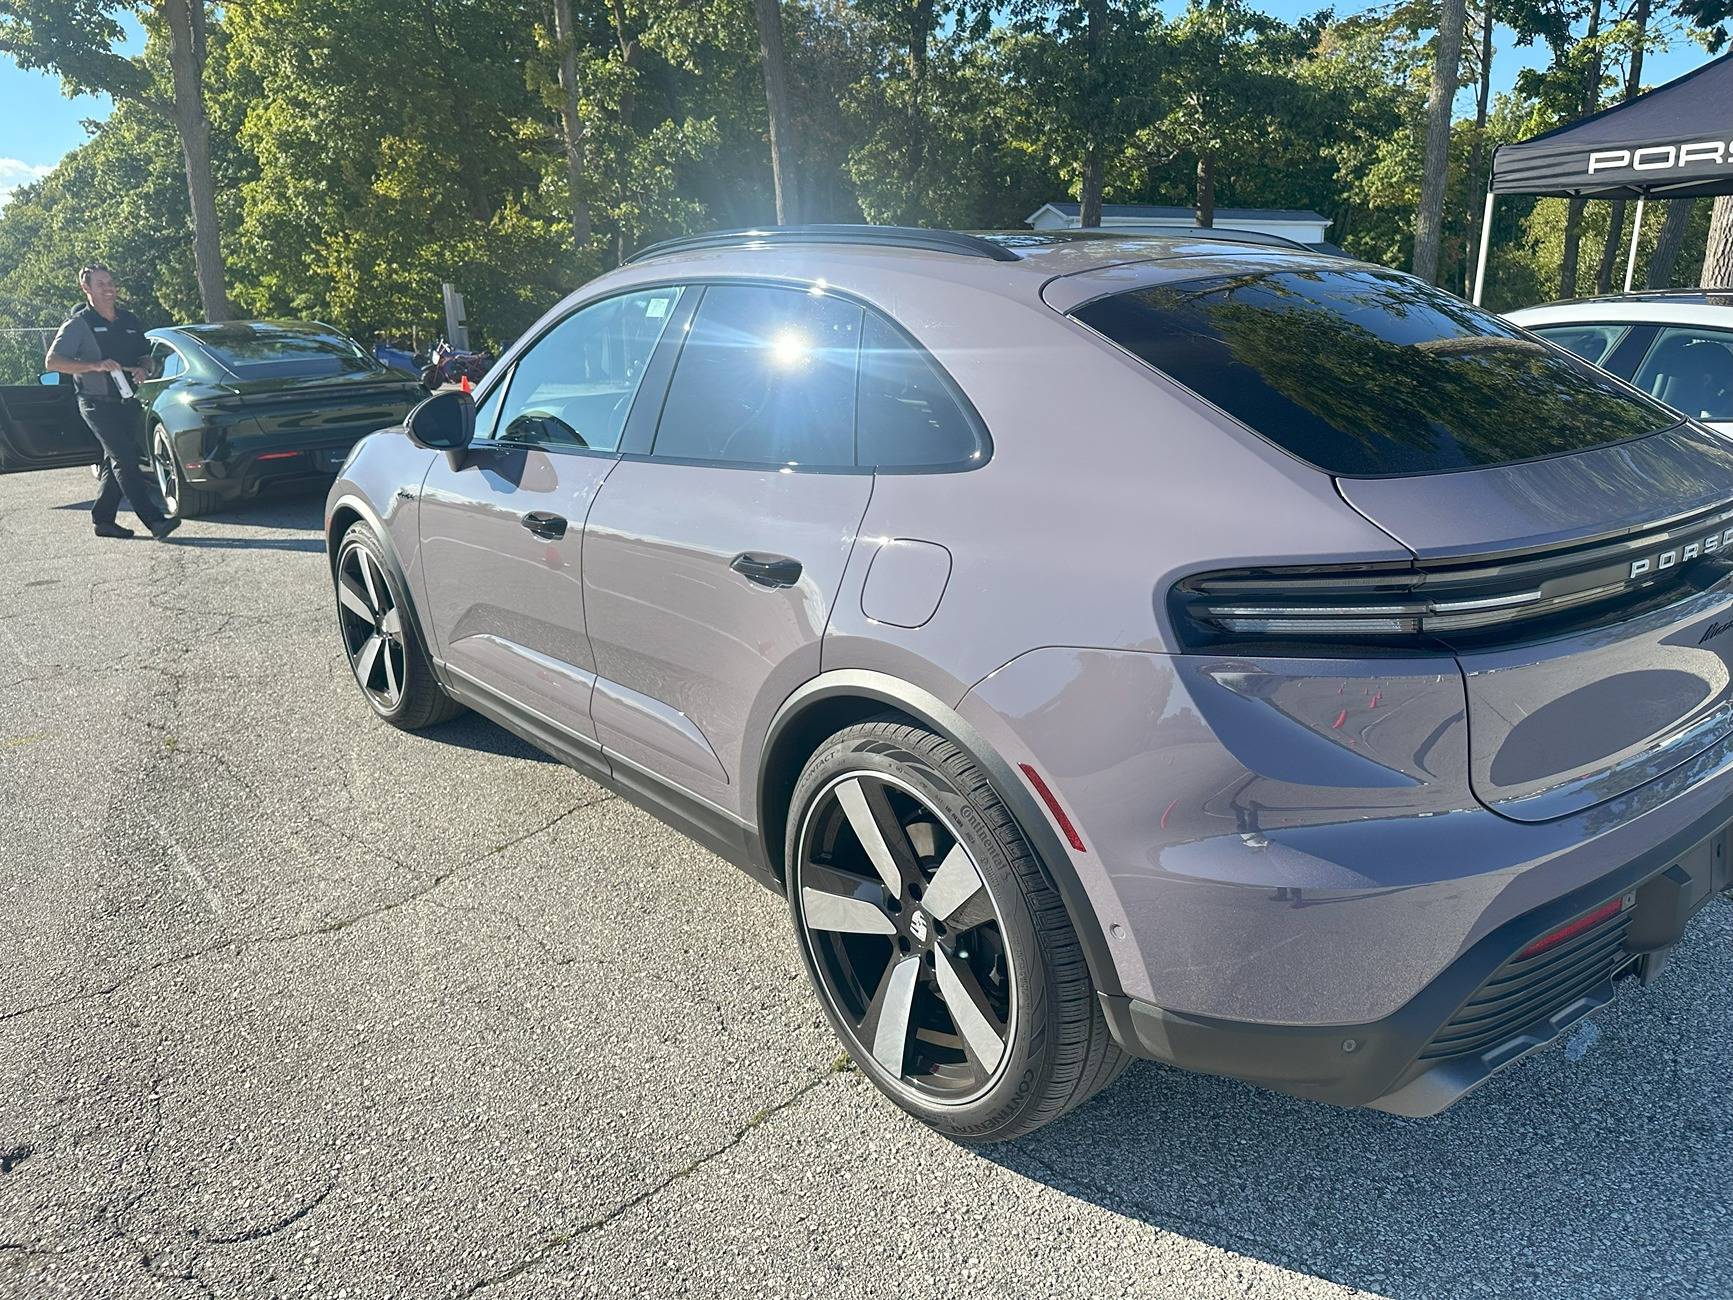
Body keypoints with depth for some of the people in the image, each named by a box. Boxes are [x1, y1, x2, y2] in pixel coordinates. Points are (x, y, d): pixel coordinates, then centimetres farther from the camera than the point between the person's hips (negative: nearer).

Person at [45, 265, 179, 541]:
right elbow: (53, 361, -8)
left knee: (116, 461, 10)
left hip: (127, 402, 7)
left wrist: (143, 369, -1)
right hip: (98, 403, -6)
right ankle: (155, 521, -25)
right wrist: (95, 366, -22)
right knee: (125, 461, -15)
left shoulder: (129, 320, 14)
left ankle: (103, 519, 21)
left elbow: (145, 356, 23)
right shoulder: (79, 323, -4)